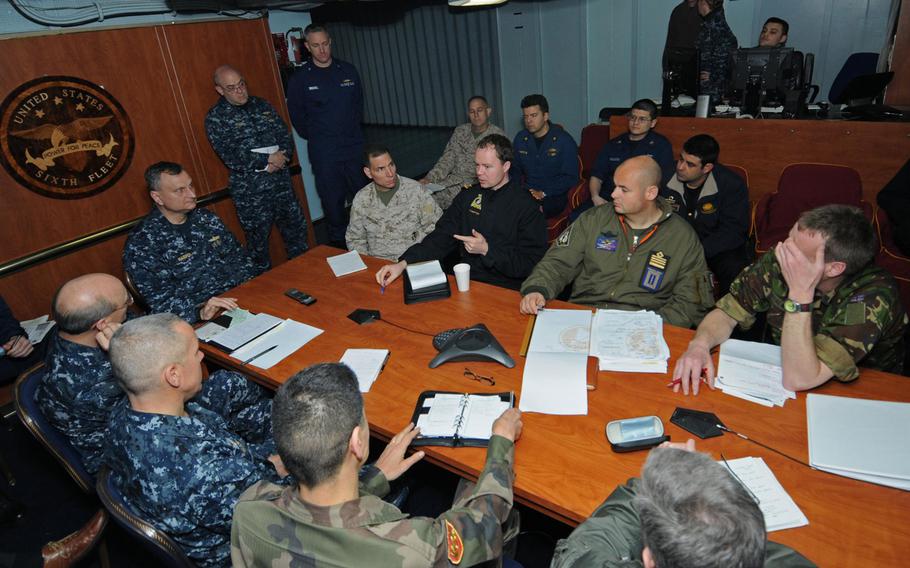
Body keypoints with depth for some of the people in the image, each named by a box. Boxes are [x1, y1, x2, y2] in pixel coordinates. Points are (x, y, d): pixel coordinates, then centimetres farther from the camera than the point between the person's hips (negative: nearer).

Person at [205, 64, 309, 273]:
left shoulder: (262, 105, 9)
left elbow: (285, 136, 7)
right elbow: (230, 157, -17)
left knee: (296, 227, 14)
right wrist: (267, 159, -17)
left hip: (280, 180, 5)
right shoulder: (216, 117, -7)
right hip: (250, 191, -5)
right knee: (258, 240, 7)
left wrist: (281, 158, -13)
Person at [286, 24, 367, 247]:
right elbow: (296, 115, 5)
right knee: (333, 201, 3)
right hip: (323, 153, -2)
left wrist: (353, 131, 13)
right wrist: (315, 137, 7)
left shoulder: (348, 70, 6)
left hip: (353, 146, 3)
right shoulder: (300, 78, -2)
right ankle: (338, 242, 18)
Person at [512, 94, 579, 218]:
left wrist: (543, 193, -16)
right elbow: (515, 170, 22)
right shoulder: (520, 139, 13)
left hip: (554, 195, -4)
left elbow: (570, 177, -6)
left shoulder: (564, 140, -3)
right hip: (527, 192, 4)